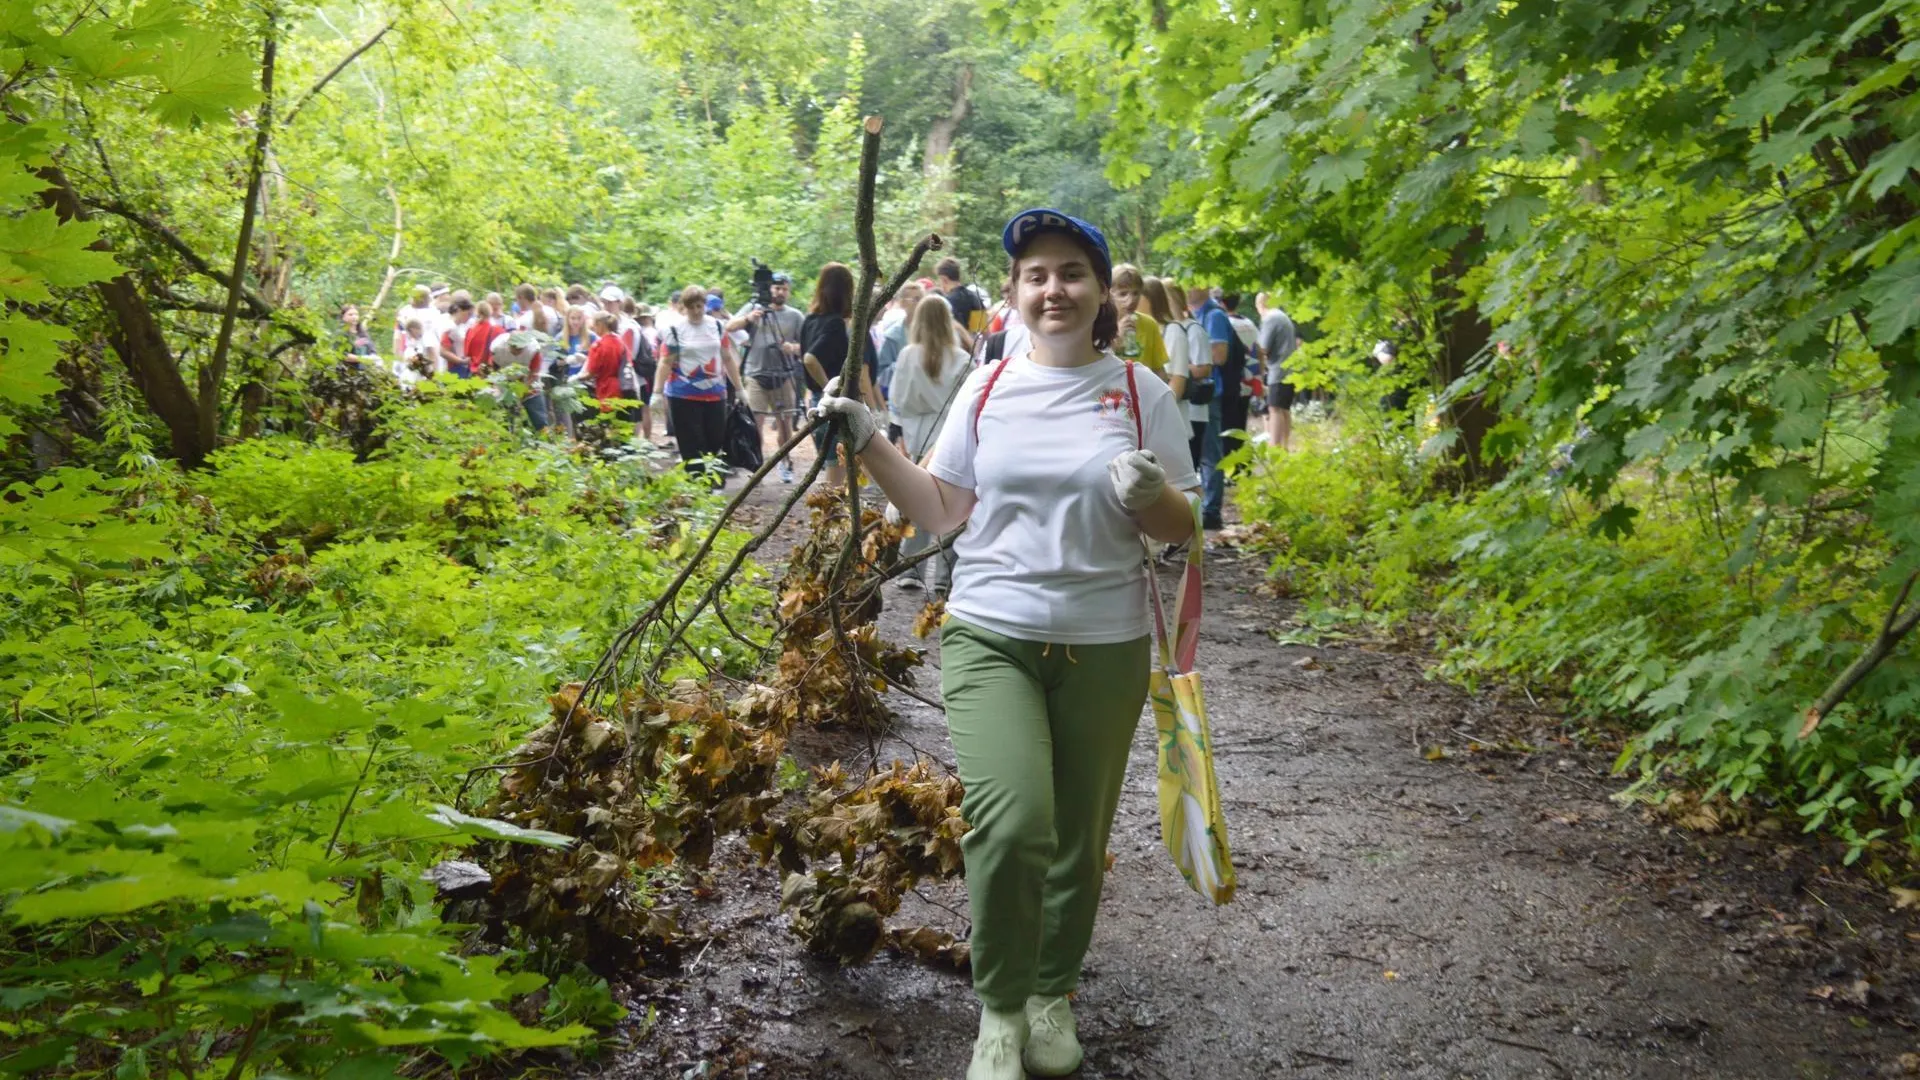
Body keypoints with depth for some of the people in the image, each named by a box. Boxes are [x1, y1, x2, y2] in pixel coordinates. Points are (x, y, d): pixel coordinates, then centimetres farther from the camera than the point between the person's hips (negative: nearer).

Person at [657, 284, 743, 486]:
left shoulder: (718, 326, 8)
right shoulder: (675, 330, -3)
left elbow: (728, 359, 12)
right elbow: (665, 363, -3)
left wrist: (739, 388, 12)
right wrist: (658, 391, -8)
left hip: (715, 394, 3)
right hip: (683, 396, -3)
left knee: (716, 441, 6)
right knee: (691, 445, -2)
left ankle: (716, 483, 13)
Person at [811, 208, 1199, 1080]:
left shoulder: (1140, 394, 0)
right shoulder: (988, 386, 4)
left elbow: (1182, 530, 3)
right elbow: (941, 512, 9)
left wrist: (1153, 497, -18)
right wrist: (869, 443, -1)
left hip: (1104, 647, 1)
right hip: (989, 636, 0)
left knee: (1078, 841, 11)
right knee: (1011, 822, -20)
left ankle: (1053, 993, 36)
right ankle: (1000, 1009, 3)